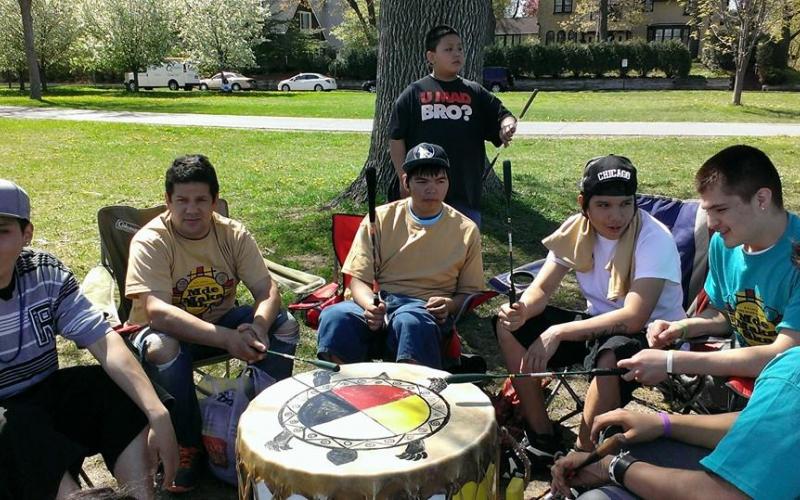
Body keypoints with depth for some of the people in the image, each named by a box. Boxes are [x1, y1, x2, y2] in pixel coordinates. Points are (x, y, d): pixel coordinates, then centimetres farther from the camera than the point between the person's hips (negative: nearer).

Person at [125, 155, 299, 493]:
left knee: (285, 325, -17)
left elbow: (267, 291, -12)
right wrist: (227, 339, -43)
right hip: (166, 331, -4)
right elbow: (158, 312, -34)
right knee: (162, 348, -38)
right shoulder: (150, 241, -21)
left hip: (220, 321, 4)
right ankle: (187, 445, -14)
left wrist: (258, 327, -36)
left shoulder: (233, 234, -8)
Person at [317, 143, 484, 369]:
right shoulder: (381, 219, 8)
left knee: (410, 321, -39)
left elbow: (470, 291, 14)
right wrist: (369, 305, -17)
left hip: (427, 310, -1)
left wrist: (450, 305, -10)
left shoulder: (465, 231, 8)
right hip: (377, 302, 1)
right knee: (334, 316, -33)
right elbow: (358, 278, 6)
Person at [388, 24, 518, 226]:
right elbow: (396, 138, 0)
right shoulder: (414, 93, 0)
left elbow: (503, 115, 5)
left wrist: (507, 126, -20)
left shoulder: (475, 93, 7)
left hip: (466, 191, 2)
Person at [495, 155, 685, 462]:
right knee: (510, 328, -7)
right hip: (597, 324, 6)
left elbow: (634, 317, -31)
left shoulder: (654, 239, -23)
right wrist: (521, 310, -30)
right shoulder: (576, 229, -7)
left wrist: (558, 333, -34)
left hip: (651, 333, -6)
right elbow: (542, 289, -6)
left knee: (610, 357, -39)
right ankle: (542, 437, 3)